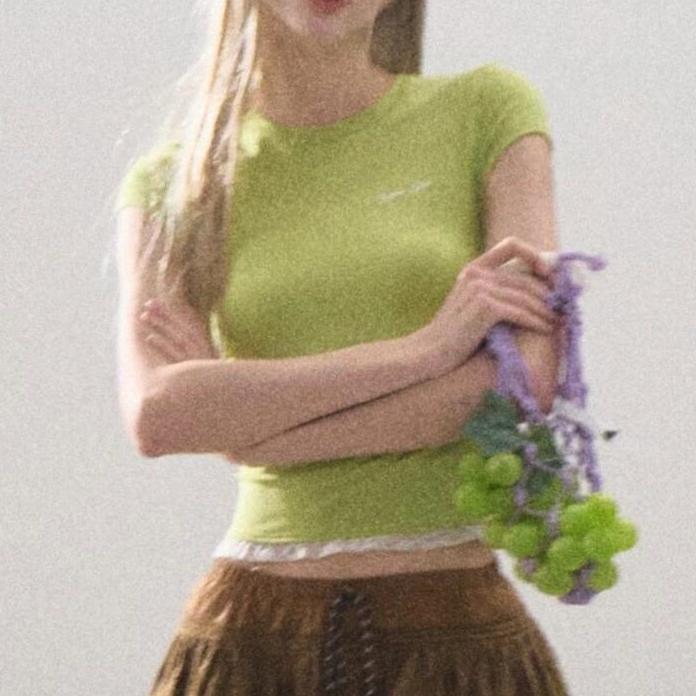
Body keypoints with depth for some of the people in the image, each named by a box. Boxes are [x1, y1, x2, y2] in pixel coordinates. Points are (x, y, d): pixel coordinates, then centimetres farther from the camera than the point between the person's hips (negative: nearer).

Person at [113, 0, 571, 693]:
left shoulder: (486, 108, 1)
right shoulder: (171, 182, 5)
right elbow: (156, 416, -12)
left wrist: (245, 433, -8)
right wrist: (422, 347, -17)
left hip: (456, 629, 0)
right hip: (253, 635, 1)